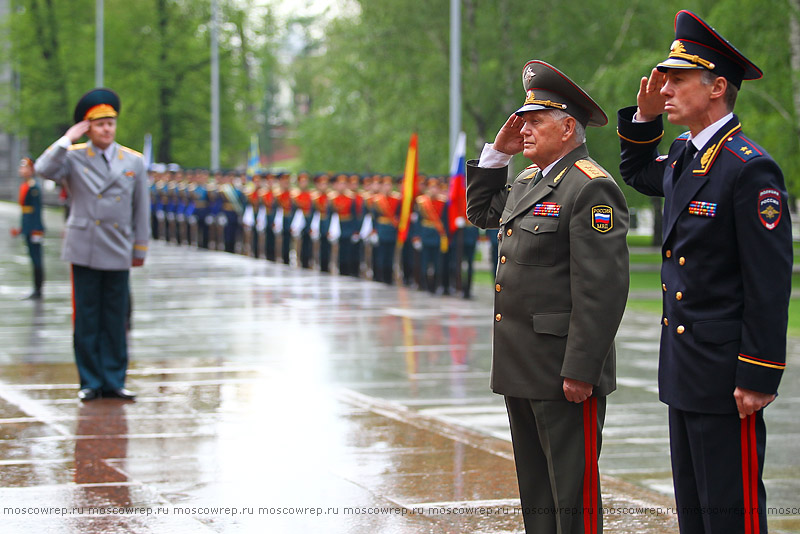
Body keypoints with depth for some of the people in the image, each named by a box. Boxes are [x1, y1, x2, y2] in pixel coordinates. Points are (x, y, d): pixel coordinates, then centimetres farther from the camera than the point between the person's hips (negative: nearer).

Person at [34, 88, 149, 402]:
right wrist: (68, 139, -13)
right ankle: (90, 382, 8)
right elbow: (44, 170, -18)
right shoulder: (73, 157, 2)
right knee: (86, 319, 1)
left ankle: (114, 381, 11)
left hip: (118, 254, 2)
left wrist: (140, 247, 10)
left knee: (115, 320, 5)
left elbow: (141, 209, 11)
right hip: (84, 251, -2)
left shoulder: (134, 161, 8)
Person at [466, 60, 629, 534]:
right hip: (521, 369, 10)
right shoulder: (528, 181, 15)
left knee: (572, 495, -4)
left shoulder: (591, 188, -15)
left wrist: (581, 371, -23)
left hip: (565, 371, -9)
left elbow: (602, 289, -20)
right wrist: (497, 153, 17)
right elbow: (481, 212, 33)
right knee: (536, 492, 14)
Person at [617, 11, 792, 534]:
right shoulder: (682, 157, 10)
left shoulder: (751, 168, -17)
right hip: (685, 371, 9)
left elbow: (771, 282, -19)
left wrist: (757, 377, -20)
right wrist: (644, 114, 15)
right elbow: (637, 173, 34)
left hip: (726, 373, -9)